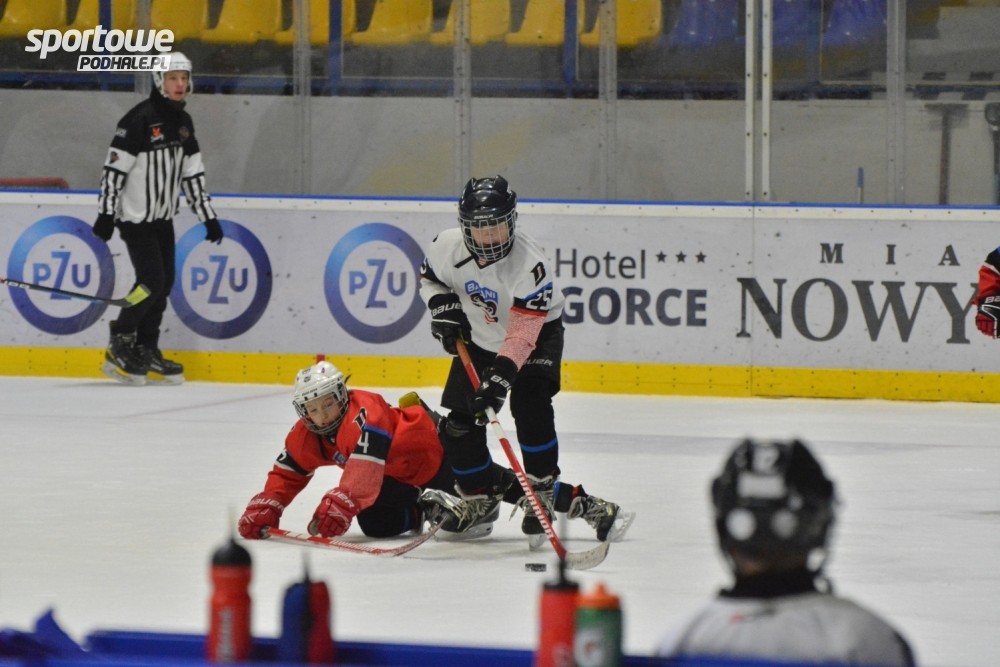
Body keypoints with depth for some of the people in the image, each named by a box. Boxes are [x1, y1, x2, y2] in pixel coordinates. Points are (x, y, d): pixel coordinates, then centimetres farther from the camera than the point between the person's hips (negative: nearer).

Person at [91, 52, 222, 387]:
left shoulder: (183, 122, 9)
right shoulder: (140, 119, -16)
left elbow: (192, 174, 15)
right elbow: (114, 167, -17)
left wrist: (208, 217, 13)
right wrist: (106, 213, -20)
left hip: (164, 219, 8)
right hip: (136, 218, -8)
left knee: (164, 284, 6)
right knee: (152, 281, -13)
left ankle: (146, 351, 14)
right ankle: (120, 342, 2)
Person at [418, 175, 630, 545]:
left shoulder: (529, 264, -34)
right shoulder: (448, 247, -20)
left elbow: (522, 333, -37)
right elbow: (429, 277, 6)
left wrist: (501, 373, -47)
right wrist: (444, 310, -10)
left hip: (536, 334, -5)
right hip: (478, 338, 5)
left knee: (530, 407, -25)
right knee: (459, 424, 0)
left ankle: (541, 496, -15)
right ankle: (482, 500, 19)